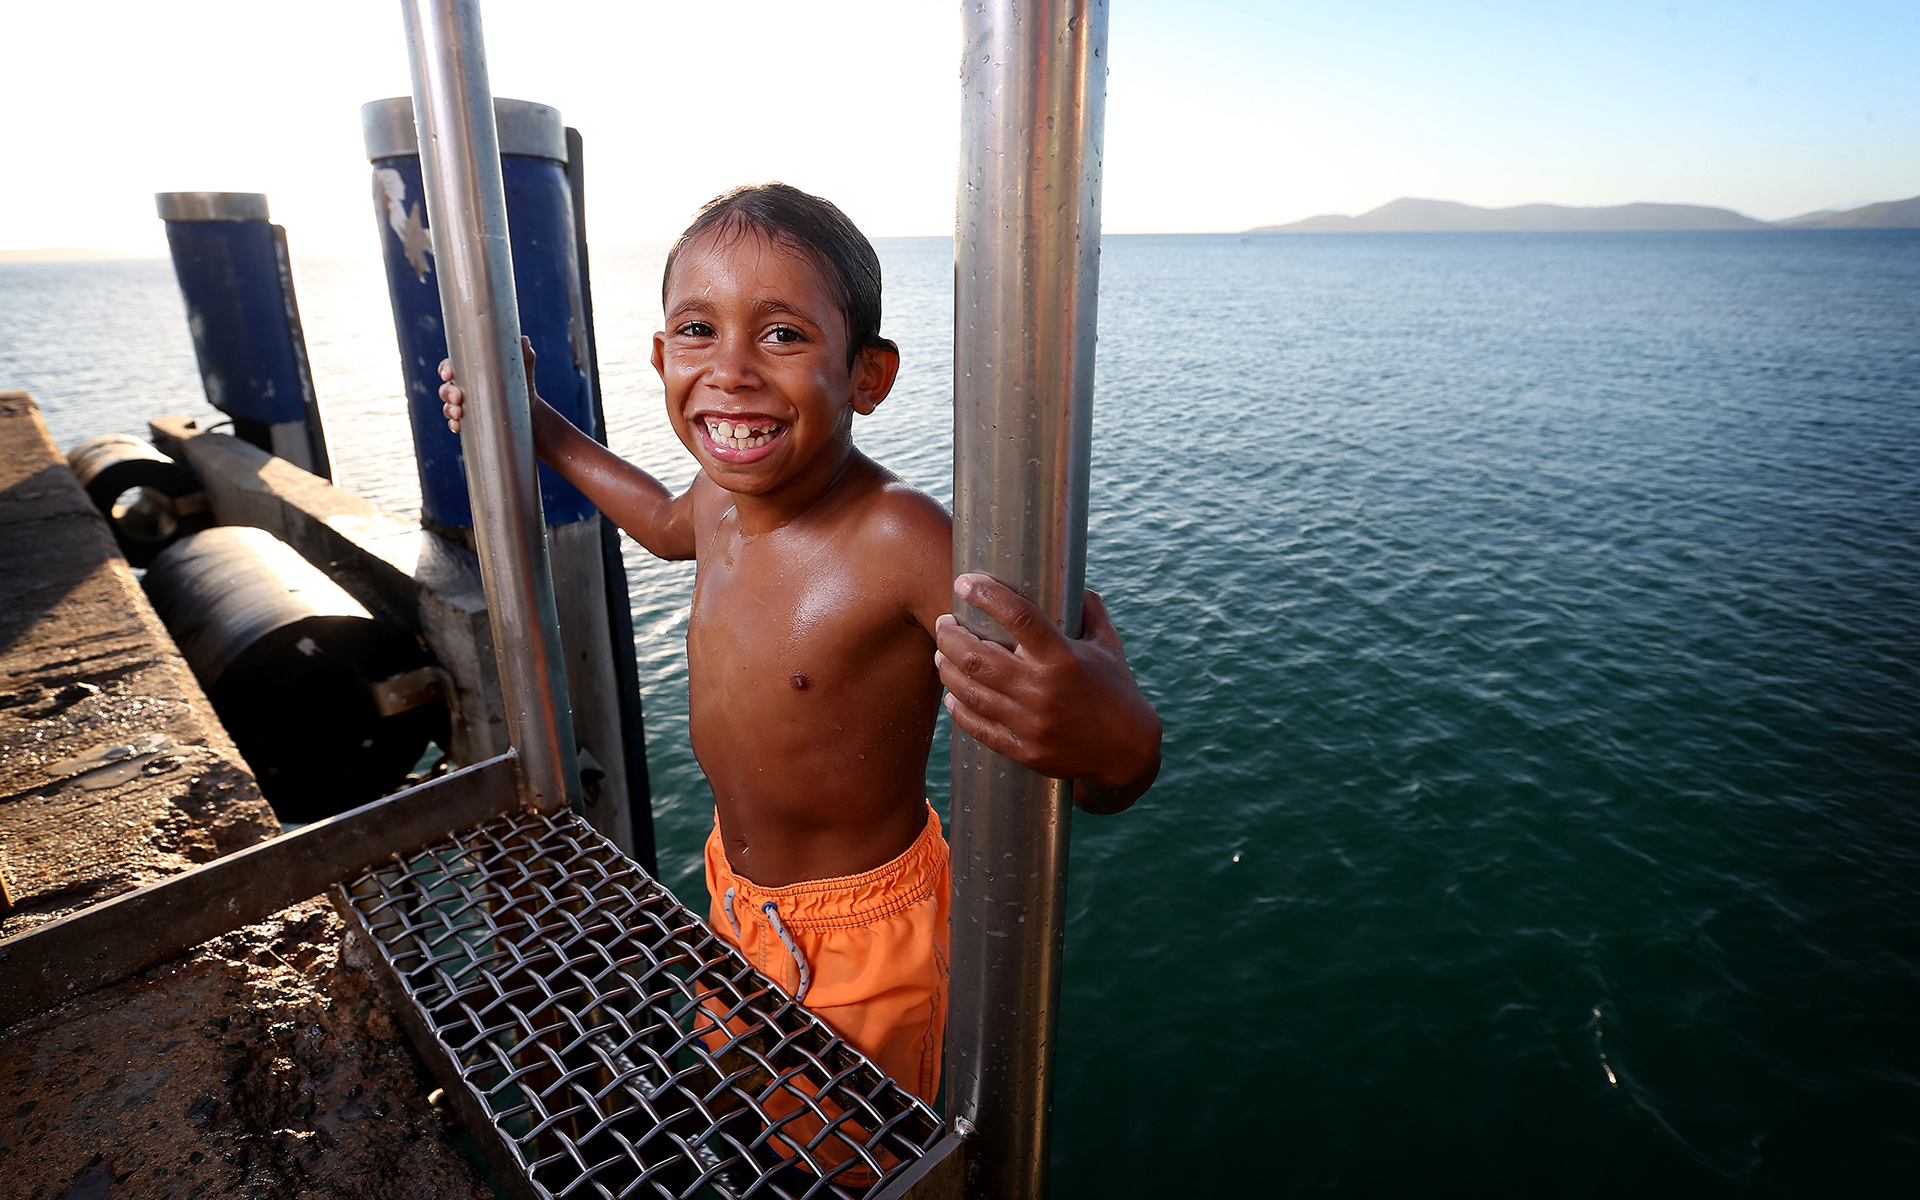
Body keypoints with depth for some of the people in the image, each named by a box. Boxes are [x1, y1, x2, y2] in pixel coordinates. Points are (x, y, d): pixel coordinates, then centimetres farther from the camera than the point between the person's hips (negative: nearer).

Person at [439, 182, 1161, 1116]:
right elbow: (666, 522, 16)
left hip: (859, 933, -7)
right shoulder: (727, 493, -12)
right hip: (736, 890, 7)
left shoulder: (901, 540, -35)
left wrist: (1110, 735, -59)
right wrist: (535, 427, 16)